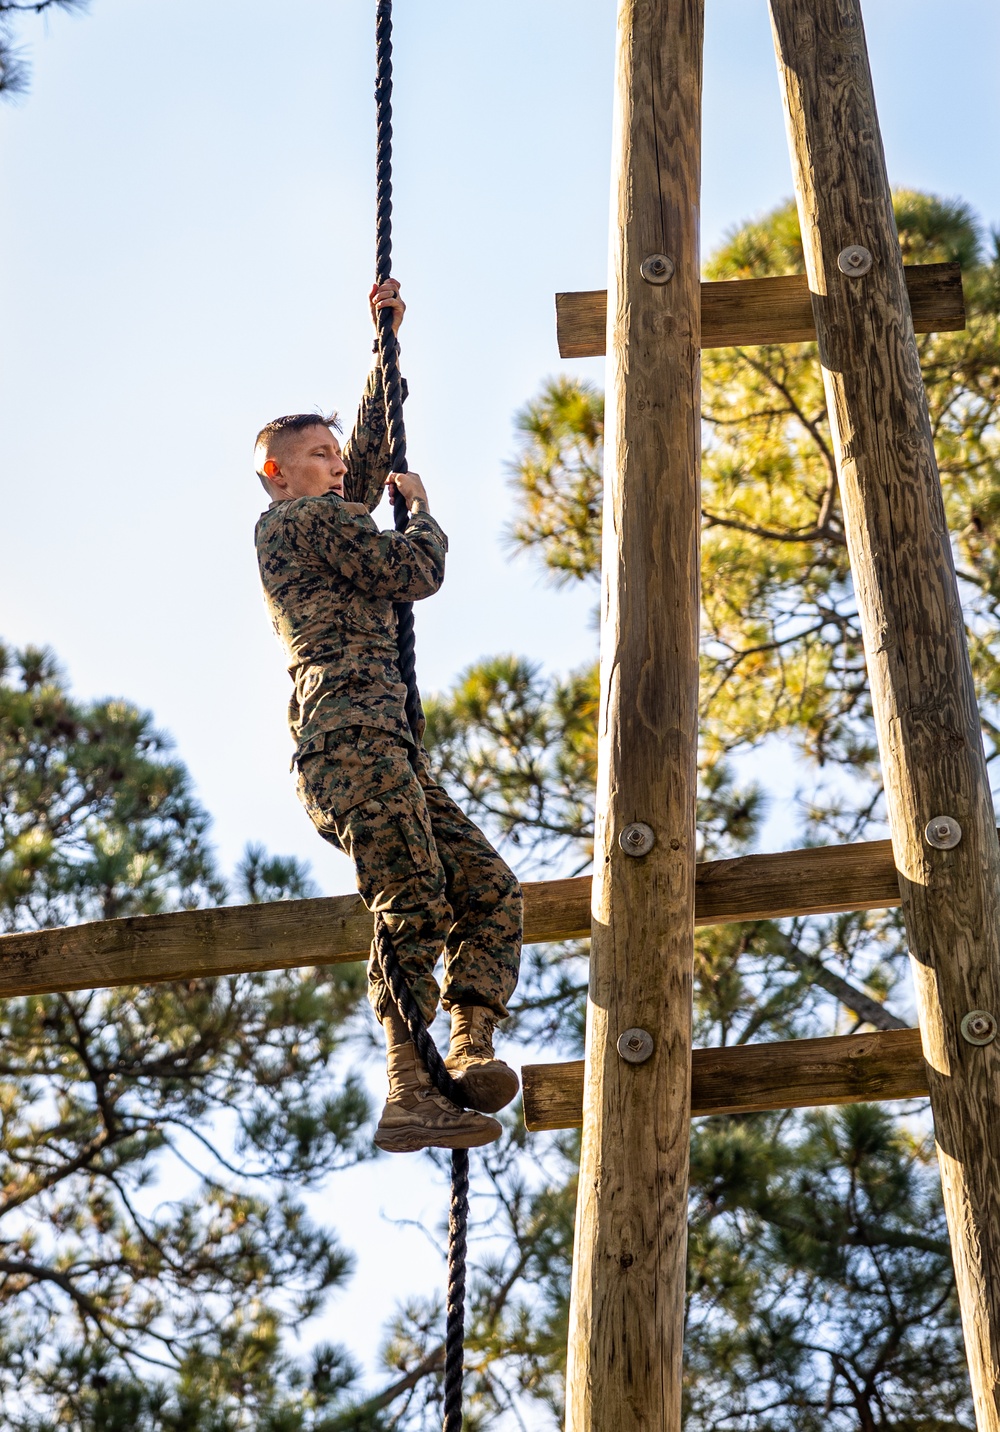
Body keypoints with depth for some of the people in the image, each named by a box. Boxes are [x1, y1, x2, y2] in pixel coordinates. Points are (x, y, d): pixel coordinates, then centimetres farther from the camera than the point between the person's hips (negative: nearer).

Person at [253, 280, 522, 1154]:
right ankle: (409, 1093, -31)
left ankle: (470, 1050, -20)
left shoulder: (316, 527, 33)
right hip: (350, 728, -10)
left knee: (490, 891, -3)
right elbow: (415, 574, -1)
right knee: (415, 903, -23)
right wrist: (424, 510, 19)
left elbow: (372, 459, 42)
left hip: (380, 741, 10)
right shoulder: (310, 518, 6)